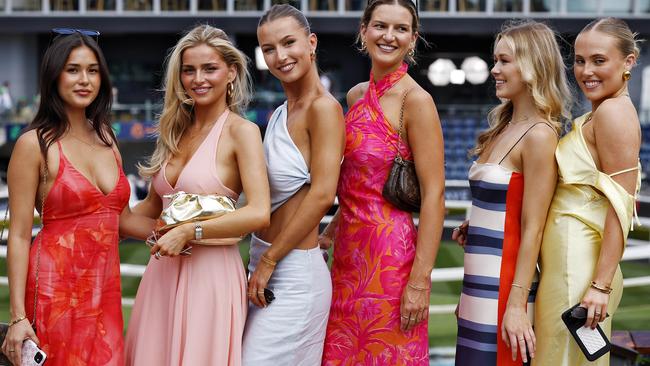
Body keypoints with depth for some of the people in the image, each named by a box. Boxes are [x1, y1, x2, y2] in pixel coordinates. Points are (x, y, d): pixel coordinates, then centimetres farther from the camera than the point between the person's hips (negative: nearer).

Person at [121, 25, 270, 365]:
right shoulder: (175, 130, 12)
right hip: (164, 271, 6)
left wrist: (190, 232, -18)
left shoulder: (241, 131, -8)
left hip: (211, 272, -6)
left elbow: (259, 213, -19)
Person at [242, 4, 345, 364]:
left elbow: (322, 194, -21)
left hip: (295, 273, -8)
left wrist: (269, 260, -16)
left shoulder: (323, 108, -14)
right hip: (264, 263, 8)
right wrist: (260, 260, 5)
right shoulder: (277, 116, 11)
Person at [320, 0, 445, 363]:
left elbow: (434, 194, -16)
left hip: (391, 254, -7)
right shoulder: (357, 95, 9)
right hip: (349, 250, 7)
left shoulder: (416, 100, -12)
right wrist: (330, 231, 17)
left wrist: (420, 282, -20)